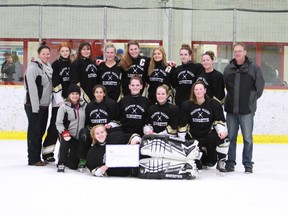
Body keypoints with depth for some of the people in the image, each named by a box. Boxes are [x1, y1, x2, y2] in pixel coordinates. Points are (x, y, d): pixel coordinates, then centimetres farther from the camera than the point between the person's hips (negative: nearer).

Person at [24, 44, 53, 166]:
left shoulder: (48, 67, 13)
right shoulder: (33, 67, -12)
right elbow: (32, 88, -18)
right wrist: (35, 107, -21)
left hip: (45, 105, 8)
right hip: (33, 106, -8)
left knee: (41, 131, 12)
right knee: (34, 132, -3)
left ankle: (38, 157, 20)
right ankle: (33, 159, 4)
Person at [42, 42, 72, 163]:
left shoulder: (72, 64, 13)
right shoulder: (56, 64, -1)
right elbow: (55, 81, -9)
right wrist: (59, 97, -17)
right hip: (59, 99, -5)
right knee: (55, 125, -6)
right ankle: (47, 152, -1)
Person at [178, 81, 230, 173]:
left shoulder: (214, 103, -5)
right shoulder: (187, 105, -2)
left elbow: (219, 120, -3)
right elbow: (183, 124, 1)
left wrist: (222, 131, -24)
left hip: (209, 133, 0)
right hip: (193, 137, 1)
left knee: (223, 137, -34)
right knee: (196, 165, -6)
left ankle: (221, 162, -13)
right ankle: (202, 156, 34)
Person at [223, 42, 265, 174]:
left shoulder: (254, 68, -3)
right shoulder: (228, 68, 6)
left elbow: (260, 87, 1)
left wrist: (251, 99, 3)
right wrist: (231, 98, 10)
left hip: (247, 110, -3)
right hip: (231, 109, 3)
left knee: (247, 138, 2)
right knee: (230, 137, 9)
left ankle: (248, 164, 12)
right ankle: (230, 163, 18)